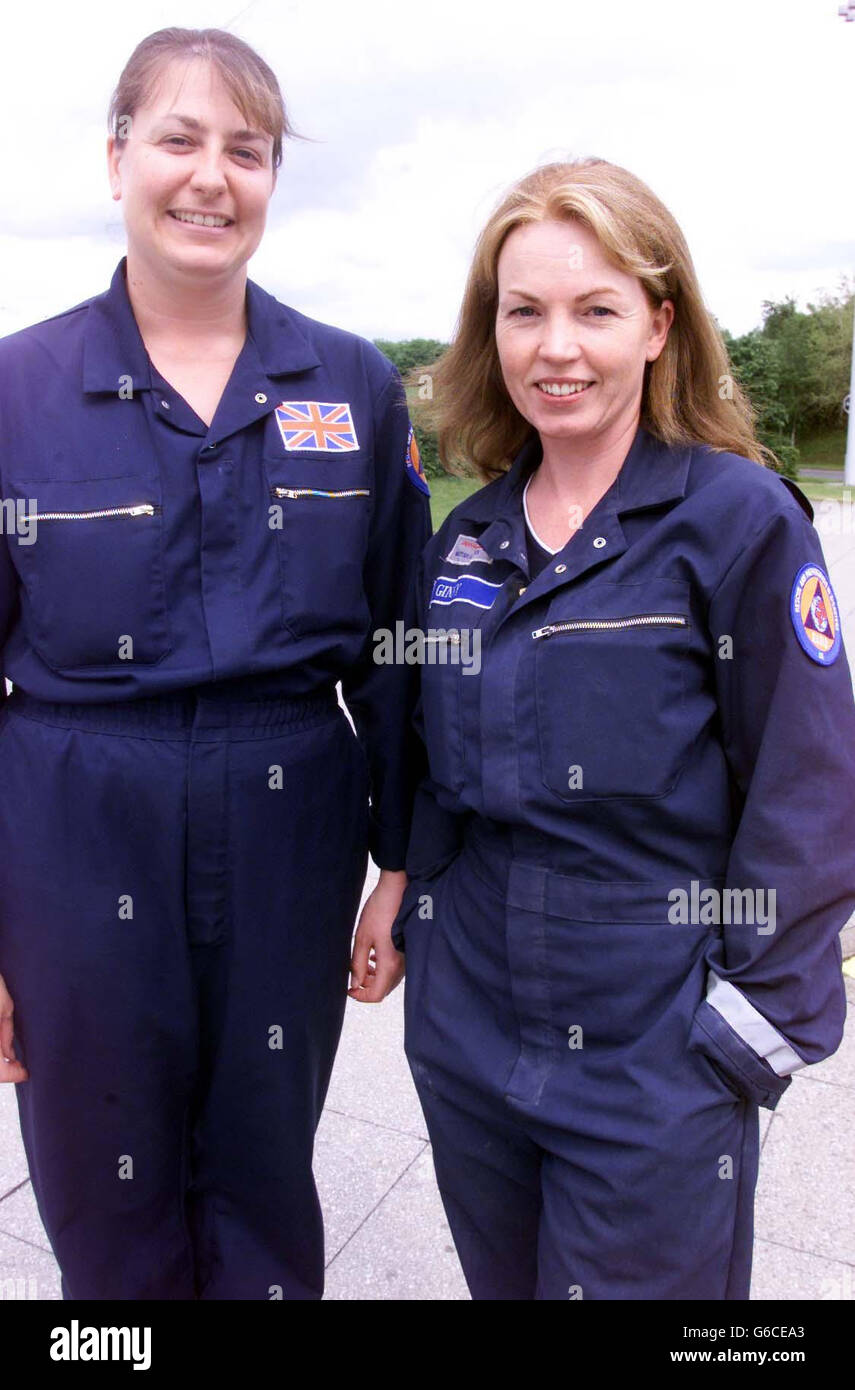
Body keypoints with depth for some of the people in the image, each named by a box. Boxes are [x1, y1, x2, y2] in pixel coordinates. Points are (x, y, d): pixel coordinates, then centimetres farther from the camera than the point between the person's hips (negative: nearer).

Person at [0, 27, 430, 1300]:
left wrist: (402, 864, 2)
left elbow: (397, 652, 4)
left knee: (265, 1195, 18)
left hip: (289, 847, 1)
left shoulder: (355, 388, 1)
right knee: (108, 1209, 18)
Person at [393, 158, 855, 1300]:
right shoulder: (466, 542, 5)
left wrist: (752, 1026, -11)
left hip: (653, 1063, -5)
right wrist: (417, 921, 11)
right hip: (465, 1035, 5)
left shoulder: (742, 518, -11)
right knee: (504, 1285, 22)